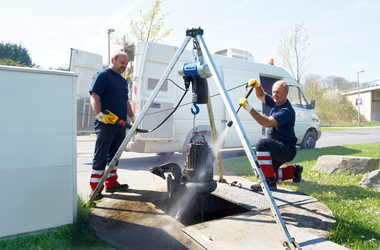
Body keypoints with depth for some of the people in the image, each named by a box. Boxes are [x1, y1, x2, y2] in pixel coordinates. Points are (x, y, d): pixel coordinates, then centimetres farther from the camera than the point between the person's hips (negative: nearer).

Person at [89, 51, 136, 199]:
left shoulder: (123, 81, 22)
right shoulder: (102, 75, -4)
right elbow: (94, 97, -13)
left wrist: (133, 118, 20)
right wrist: (100, 115, -26)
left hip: (120, 124, 8)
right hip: (105, 124, -8)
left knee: (114, 155, 13)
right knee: (100, 157, -5)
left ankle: (111, 183, 23)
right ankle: (95, 189, 2)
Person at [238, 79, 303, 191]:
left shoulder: (287, 111, -23)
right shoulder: (275, 102, 4)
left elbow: (267, 123, -35)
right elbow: (261, 95, 19)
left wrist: (249, 108, -38)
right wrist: (257, 86, -4)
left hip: (287, 150, -9)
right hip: (277, 149, 9)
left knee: (261, 143, -34)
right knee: (264, 174, 14)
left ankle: (269, 182, -30)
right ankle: (293, 170, 32)